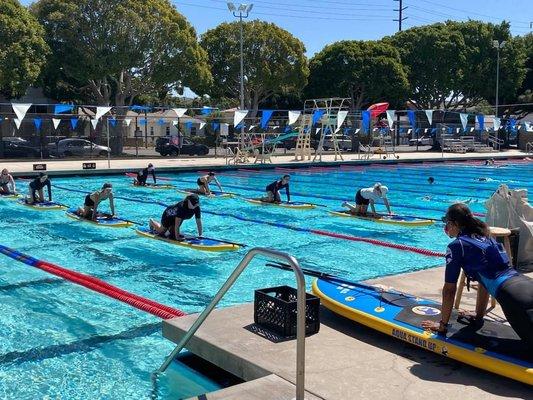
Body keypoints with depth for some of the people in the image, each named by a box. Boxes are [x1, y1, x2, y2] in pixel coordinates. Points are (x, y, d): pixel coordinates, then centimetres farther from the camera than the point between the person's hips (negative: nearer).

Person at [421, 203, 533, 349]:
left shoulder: (456, 246, 5)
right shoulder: (486, 238, 26)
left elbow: (449, 289, 8)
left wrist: (442, 325, 17)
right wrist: (478, 315, 41)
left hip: (513, 295, -8)